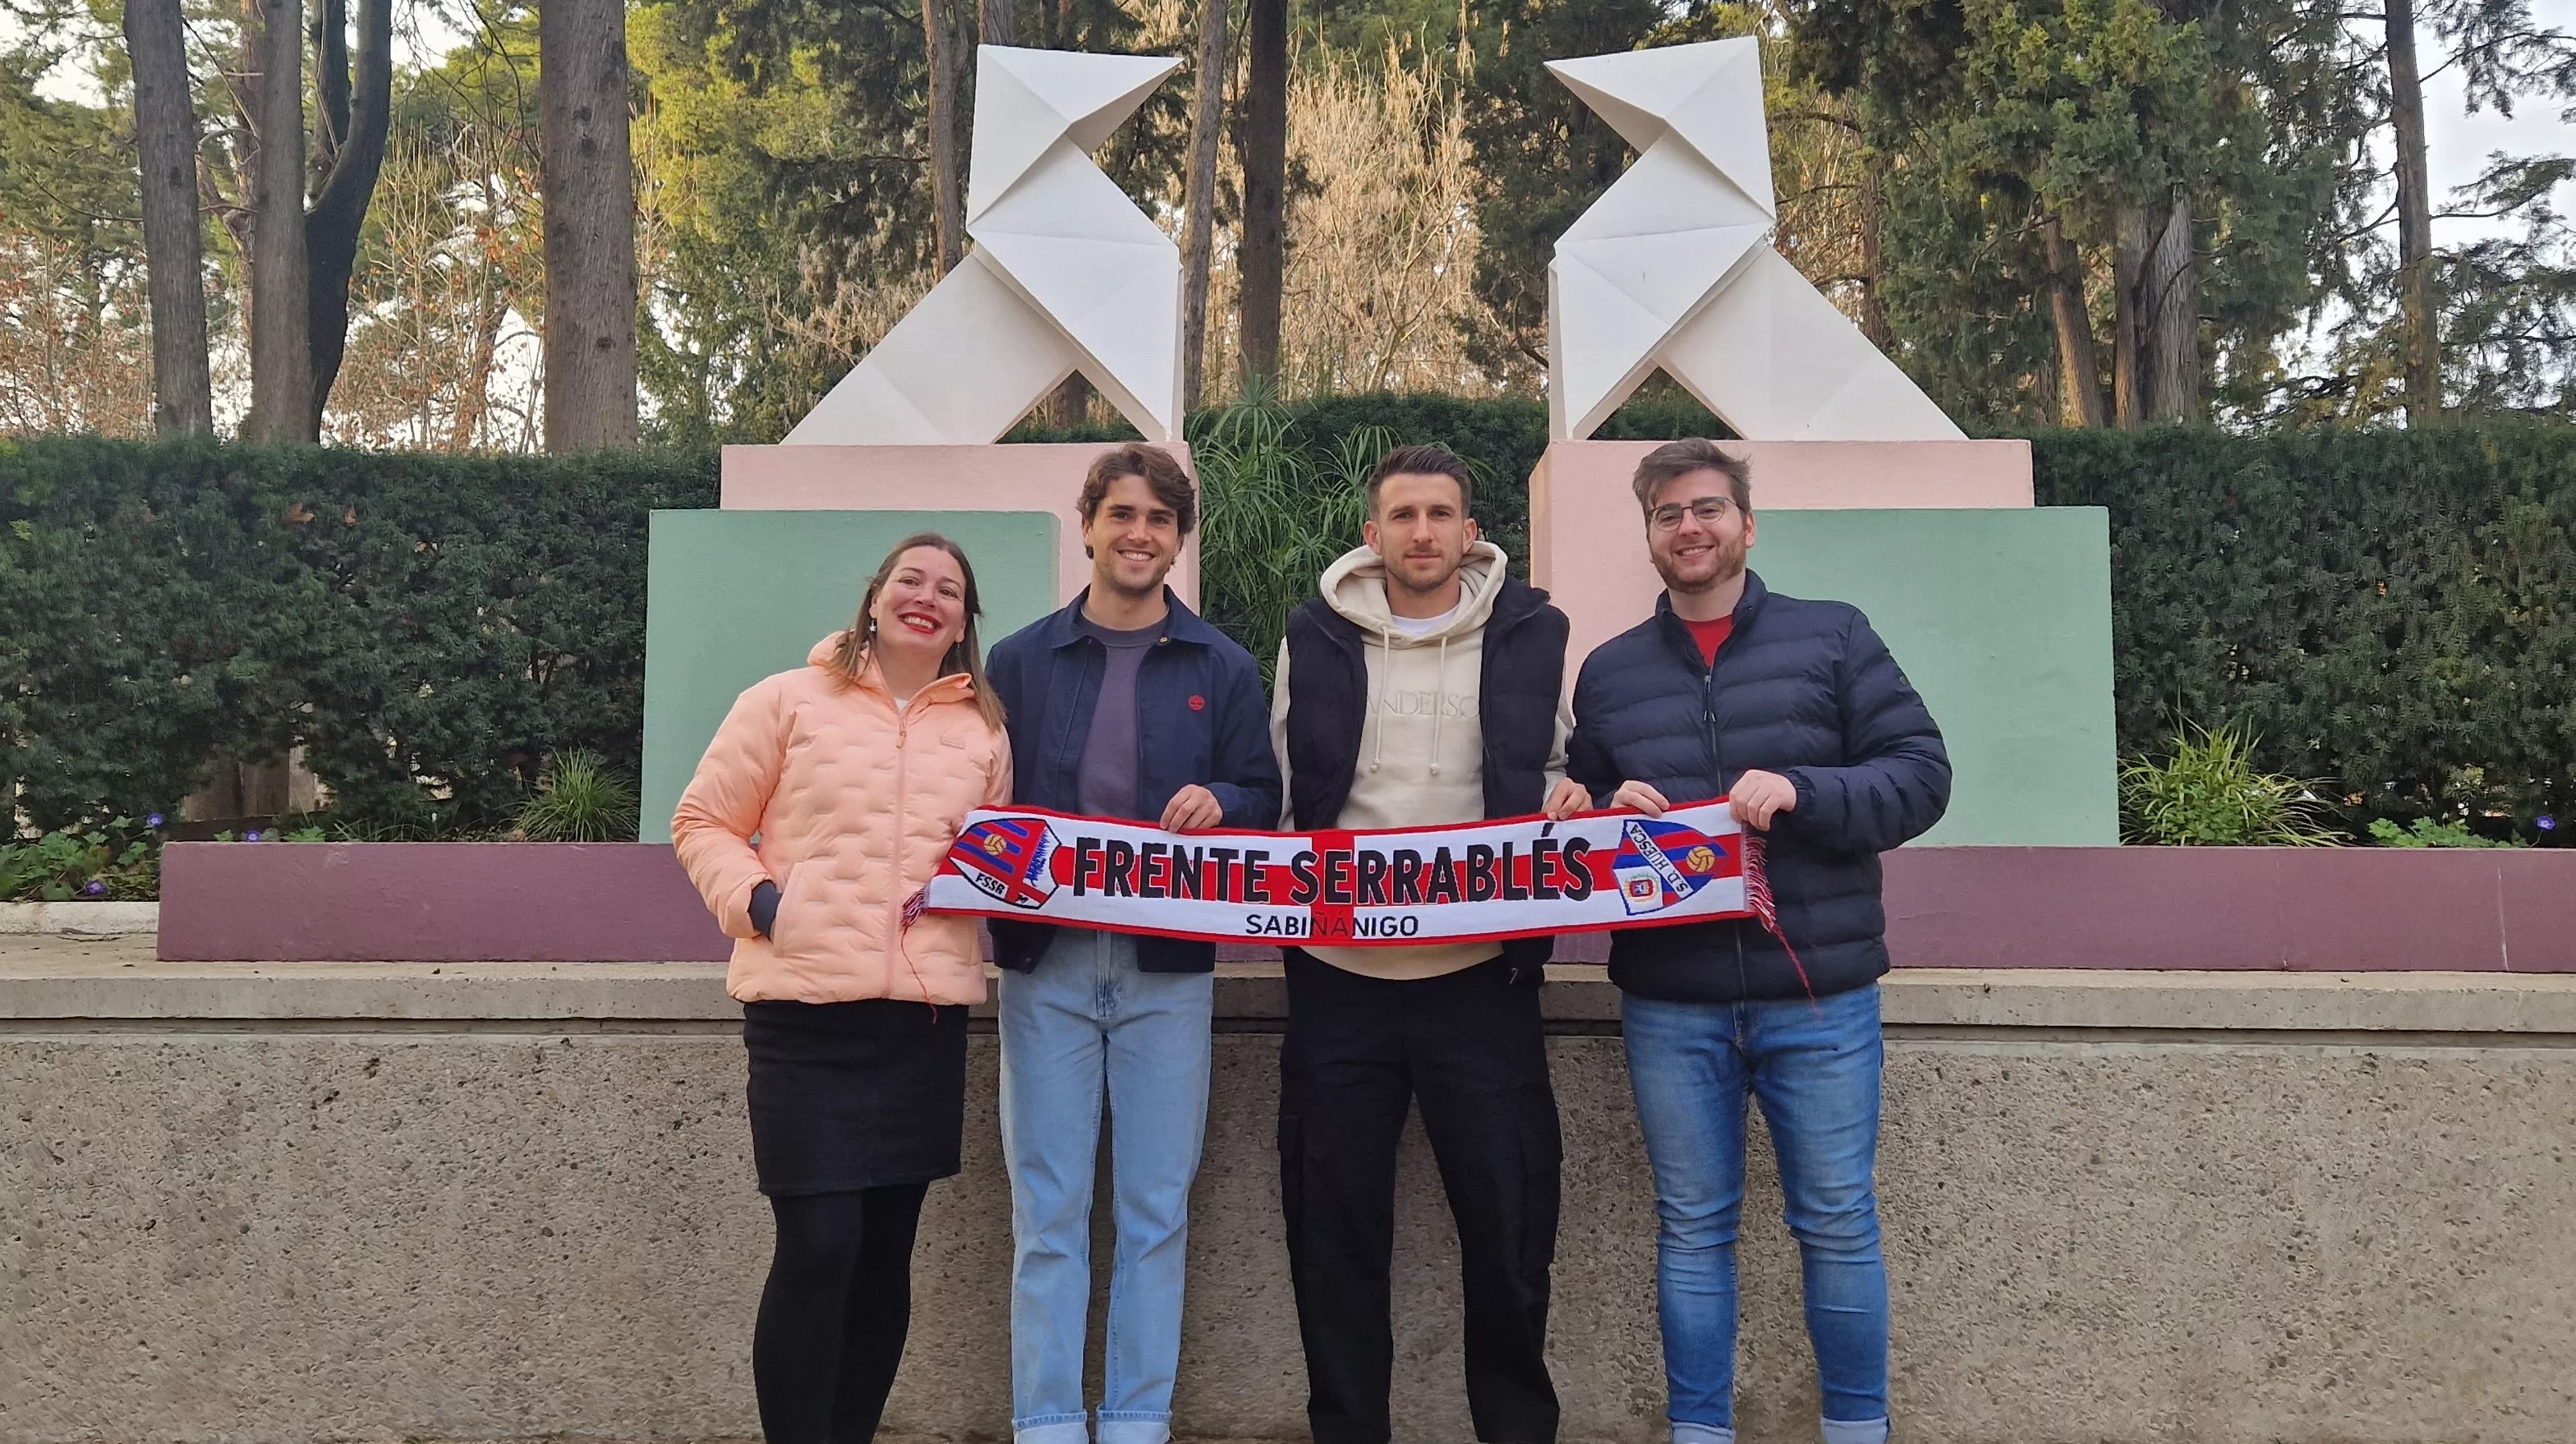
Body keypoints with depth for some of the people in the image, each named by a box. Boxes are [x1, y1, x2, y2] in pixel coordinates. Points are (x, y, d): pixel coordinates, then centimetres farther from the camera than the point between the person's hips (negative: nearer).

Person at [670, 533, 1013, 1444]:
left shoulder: (983, 731, 14)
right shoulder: (788, 701, 3)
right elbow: (702, 822, 5)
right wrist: (755, 899, -11)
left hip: (927, 1017, 4)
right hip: (805, 1008, -4)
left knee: (885, 1252, 10)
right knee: (817, 1247, -9)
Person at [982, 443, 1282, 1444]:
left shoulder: (1223, 669, 7)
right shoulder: (1018, 661, 8)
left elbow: (1263, 803, 7)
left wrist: (1217, 802, -14)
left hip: (1168, 967, 0)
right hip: (1046, 959, 0)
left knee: (1155, 1210, 6)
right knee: (1048, 1211, 3)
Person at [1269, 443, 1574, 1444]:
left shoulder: (1530, 633, 4)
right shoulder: (1318, 635, 5)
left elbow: (1554, 775, 10)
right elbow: (1282, 787, 11)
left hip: (1480, 973, -1)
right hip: (1339, 971, 1)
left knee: (1509, 1213, 5)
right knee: (1334, 1222, 9)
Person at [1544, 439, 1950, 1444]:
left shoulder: (1833, 637, 2)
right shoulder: (1609, 670, 11)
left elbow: (1920, 775, -3)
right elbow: (1579, 812, 17)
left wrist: (1800, 790, -18)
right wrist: (1607, 814, -7)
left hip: (1818, 993, -2)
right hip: (1669, 1003, 2)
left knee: (1837, 1223, 6)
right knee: (1691, 1229, 10)